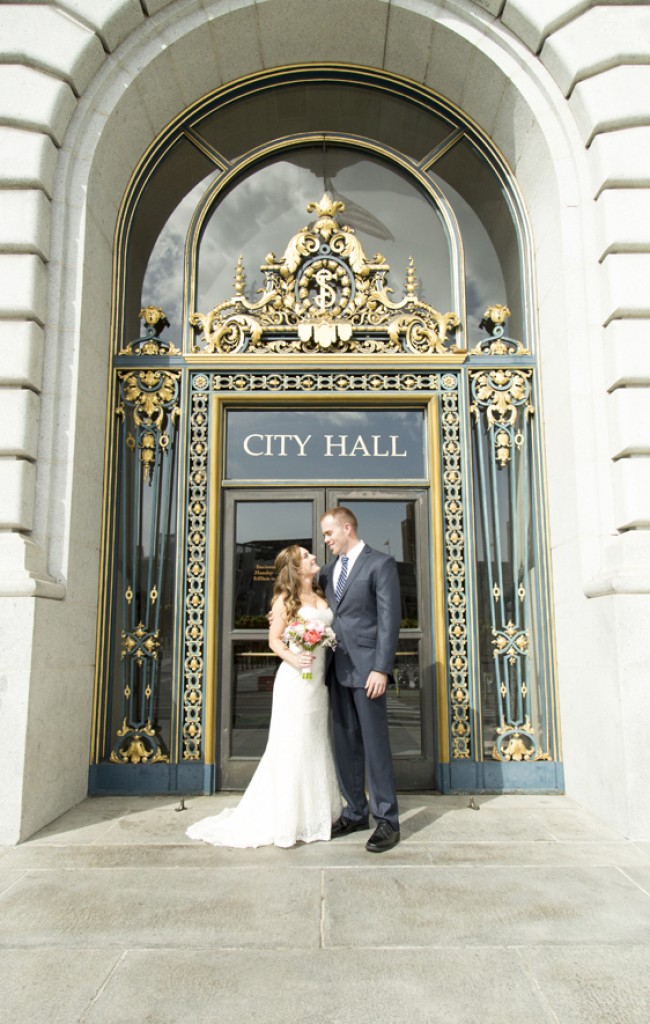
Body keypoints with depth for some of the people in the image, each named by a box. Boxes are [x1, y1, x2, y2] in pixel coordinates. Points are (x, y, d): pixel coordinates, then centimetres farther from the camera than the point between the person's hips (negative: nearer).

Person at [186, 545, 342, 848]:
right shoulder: (286, 600, -5)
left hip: (319, 680, 7)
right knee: (292, 746, -2)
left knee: (316, 746, 13)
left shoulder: (321, 597, 11)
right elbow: (274, 640, -5)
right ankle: (284, 819, 9)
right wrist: (292, 658, -24)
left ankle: (312, 812, 26)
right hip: (296, 679, -6)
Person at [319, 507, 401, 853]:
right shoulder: (329, 570, 16)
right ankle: (355, 813, 24)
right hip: (337, 668, 7)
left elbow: (390, 619, -11)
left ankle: (387, 820, 10)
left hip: (366, 667, -7)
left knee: (375, 743, -1)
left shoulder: (381, 564, -5)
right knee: (345, 745, 11)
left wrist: (381, 669, -16)